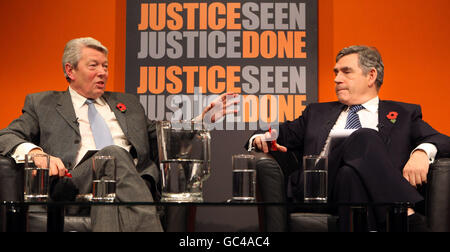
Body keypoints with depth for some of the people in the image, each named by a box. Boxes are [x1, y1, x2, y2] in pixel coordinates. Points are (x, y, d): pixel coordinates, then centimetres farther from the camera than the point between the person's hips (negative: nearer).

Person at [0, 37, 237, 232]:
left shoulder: (127, 103, 33)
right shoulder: (42, 104, 23)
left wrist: (204, 117, 21)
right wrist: (35, 153, -12)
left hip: (134, 178, 3)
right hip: (75, 180, -3)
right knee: (113, 154, -36)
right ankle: (149, 229, -51)